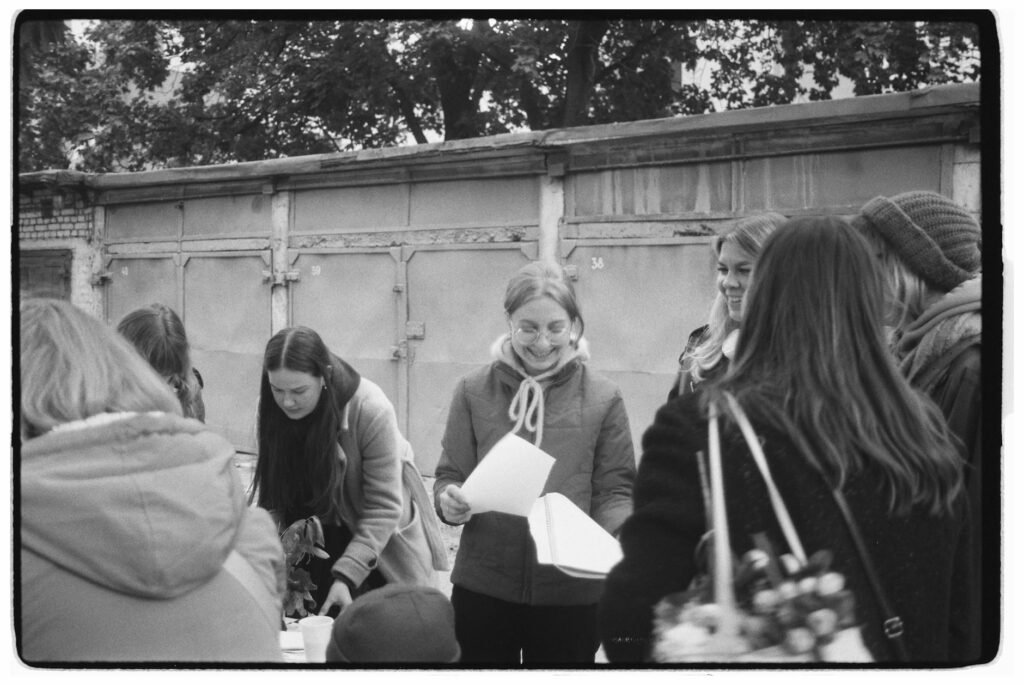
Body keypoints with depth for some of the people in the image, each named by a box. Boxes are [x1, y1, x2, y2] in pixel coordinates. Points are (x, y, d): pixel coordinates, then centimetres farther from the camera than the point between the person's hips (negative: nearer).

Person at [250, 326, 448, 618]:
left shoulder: (372, 410, -28)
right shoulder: (273, 410, -15)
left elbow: (384, 506, -24)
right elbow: (271, 492, -6)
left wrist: (347, 575, -31)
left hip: (383, 546, -3)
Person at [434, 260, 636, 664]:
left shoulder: (602, 399, 0)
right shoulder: (474, 392, 3)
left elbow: (615, 491, 2)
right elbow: (450, 477, 6)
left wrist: (621, 537, -18)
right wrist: (449, 501, -16)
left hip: (570, 593, 0)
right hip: (482, 587, 1)